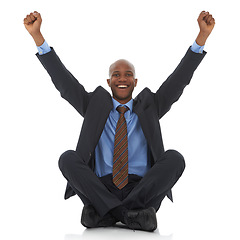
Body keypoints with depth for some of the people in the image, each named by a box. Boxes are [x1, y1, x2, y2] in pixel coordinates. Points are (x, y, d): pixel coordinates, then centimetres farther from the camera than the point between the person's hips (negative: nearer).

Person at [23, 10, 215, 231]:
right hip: (101, 190, 0)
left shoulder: (149, 107, 18)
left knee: (175, 158, -25)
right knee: (68, 158, -24)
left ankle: (105, 213, -29)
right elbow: (63, 81, 8)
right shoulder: (95, 105, 17)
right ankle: (129, 215, -33)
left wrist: (203, 35, -2)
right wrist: (37, 35, 0)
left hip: (143, 191, 0)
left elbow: (180, 78, 8)